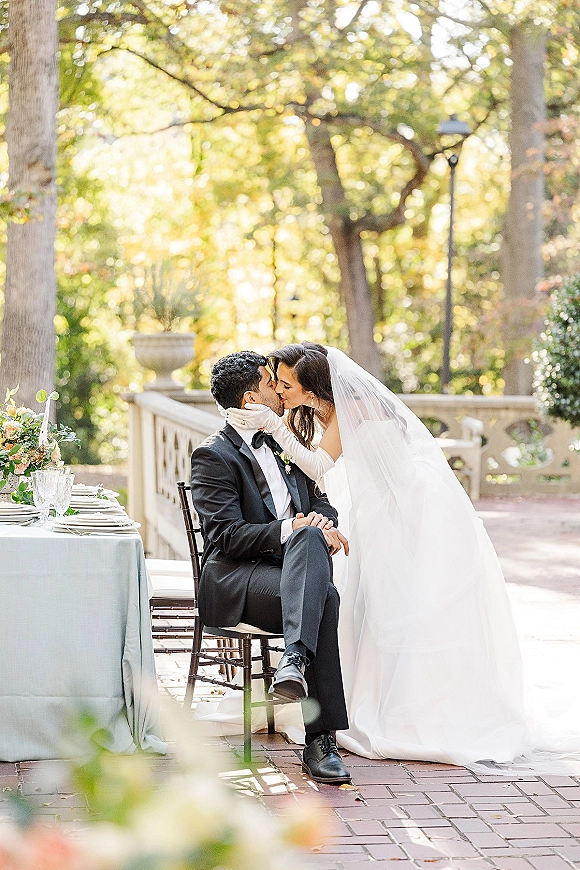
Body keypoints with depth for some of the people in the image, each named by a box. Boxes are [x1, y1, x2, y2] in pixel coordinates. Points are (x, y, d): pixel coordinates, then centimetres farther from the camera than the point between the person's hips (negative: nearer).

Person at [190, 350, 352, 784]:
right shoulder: (213, 455, -2)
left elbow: (319, 501, 20)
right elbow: (228, 535, -12)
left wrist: (324, 524, -6)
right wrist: (289, 529, -26)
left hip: (290, 568, 6)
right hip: (233, 579, -5)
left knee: (312, 538, -33)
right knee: (325, 597, -34)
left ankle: (295, 656, -47)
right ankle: (320, 739, -38)